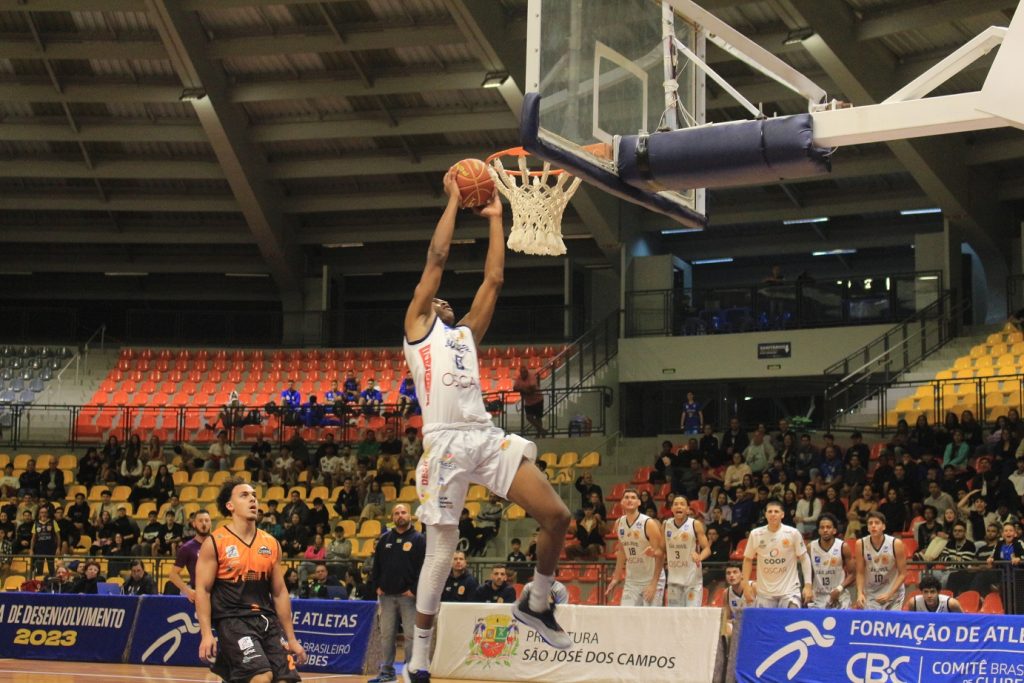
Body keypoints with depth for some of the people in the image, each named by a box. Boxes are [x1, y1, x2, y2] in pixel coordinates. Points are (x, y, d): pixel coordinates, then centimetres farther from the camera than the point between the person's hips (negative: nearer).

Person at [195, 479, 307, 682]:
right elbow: (202, 590, -6)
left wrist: (291, 638, 13)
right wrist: (207, 634, -16)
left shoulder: (271, 544, 11)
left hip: (267, 619, 6)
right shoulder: (214, 543, -3)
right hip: (232, 620, -6)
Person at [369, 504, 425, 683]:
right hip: (387, 595, 4)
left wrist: (414, 589, -12)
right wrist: (377, 585, 6)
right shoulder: (385, 539, 11)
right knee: (386, 635, 7)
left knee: (411, 635, -5)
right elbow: (377, 564, 16)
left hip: (408, 595, -4)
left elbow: (424, 566, -7)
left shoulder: (418, 539, -2)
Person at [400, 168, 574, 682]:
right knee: (441, 553, -3)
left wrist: (495, 217, 24)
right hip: (446, 443, -5)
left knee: (556, 516, -6)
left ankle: (535, 605, 18)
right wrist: (453, 200, 14)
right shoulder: (417, 326, 13)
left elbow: (494, 279, 22)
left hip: (488, 437, 5)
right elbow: (436, 258, 7)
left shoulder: (466, 332, 27)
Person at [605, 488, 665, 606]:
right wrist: (616, 578, 13)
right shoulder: (619, 524, 3)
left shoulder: (649, 524, -16)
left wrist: (653, 584, -21)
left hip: (652, 579, -5)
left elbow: (660, 555, -16)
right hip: (631, 580, 5)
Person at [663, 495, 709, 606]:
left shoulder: (695, 525, -6)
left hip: (693, 579, -4)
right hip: (674, 579, 4)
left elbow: (707, 549, -7)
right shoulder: (666, 525, 5)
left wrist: (700, 557, -29)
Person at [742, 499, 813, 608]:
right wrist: (746, 585, 4)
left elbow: (804, 558, 0)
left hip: (789, 591, -2)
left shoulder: (793, 533, -6)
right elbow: (748, 559, 10)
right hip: (764, 592, 2)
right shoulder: (756, 534, -1)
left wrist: (808, 585, -7)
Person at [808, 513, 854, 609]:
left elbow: (852, 574, -4)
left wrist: (839, 589, -17)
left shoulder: (843, 547, -6)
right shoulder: (810, 547, 0)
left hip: (840, 597, -2)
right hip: (818, 598, 2)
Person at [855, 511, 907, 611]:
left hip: (894, 592, -1)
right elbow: (860, 573, -2)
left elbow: (903, 574, -9)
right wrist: (860, 593, -17)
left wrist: (889, 594, -19)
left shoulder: (896, 544, -14)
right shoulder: (861, 544, -10)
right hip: (870, 594, 1)